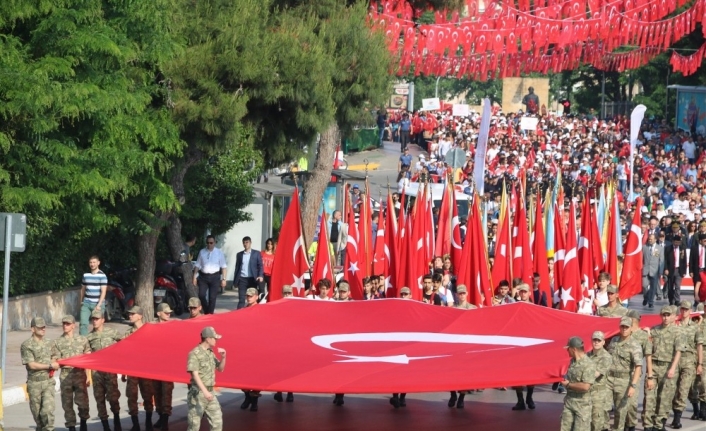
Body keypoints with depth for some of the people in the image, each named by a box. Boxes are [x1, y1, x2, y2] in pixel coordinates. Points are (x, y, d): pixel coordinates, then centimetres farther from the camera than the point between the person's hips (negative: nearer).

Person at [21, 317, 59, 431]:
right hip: (34, 383, -3)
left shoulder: (48, 343, 11)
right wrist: (50, 366, -12)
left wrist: (54, 364, 2)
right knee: (37, 411, 7)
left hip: (48, 381, 3)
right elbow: (31, 365, -14)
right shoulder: (27, 345, -8)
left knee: (48, 409, -12)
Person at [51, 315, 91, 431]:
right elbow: (54, 360, 7)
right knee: (67, 403, 1)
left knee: (82, 401, -6)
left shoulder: (82, 340, 9)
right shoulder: (58, 342, 9)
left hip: (80, 373, -1)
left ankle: (83, 421, 17)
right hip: (65, 375, 1)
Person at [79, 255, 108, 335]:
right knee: (83, 323, -8)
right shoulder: (85, 275, 10)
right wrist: (81, 301, 19)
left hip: (98, 304, -3)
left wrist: (99, 305, -16)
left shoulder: (102, 276, -4)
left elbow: (103, 292, -9)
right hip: (86, 304, 4)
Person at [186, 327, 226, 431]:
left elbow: (220, 368, 22)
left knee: (217, 422, 6)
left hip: (210, 392, 8)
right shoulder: (195, 354, -14)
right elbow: (195, 374, -22)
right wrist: (204, 391, -31)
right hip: (198, 392, -8)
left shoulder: (211, 353, 11)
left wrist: (223, 357, 2)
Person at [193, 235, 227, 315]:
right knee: (201, 295, -8)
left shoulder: (219, 253, 3)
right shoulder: (202, 252, 8)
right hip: (203, 276, 2)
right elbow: (197, 265, 11)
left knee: (212, 298, -2)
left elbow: (224, 267, 2)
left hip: (214, 276, -2)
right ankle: (206, 311, 15)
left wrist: (223, 279, -5)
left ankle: (210, 314, 7)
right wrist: (194, 277, 4)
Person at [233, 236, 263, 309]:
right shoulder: (239, 254, 12)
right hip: (242, 279, 1)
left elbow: (260, 266, 0)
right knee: (241, 299, -5)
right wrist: (235, 281, 9)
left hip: (252, 279, -1)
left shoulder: (256, 253, 5)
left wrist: (261, 276, -18)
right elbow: (237, 268, 14)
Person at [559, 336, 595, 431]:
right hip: (569, 401, 8)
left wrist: (568, 385, -14)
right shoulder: (572, 361, 8)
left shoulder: (588, 365, -19)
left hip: (582, 403, -8)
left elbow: (585, 387, -27)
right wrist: (565, 380, 6)